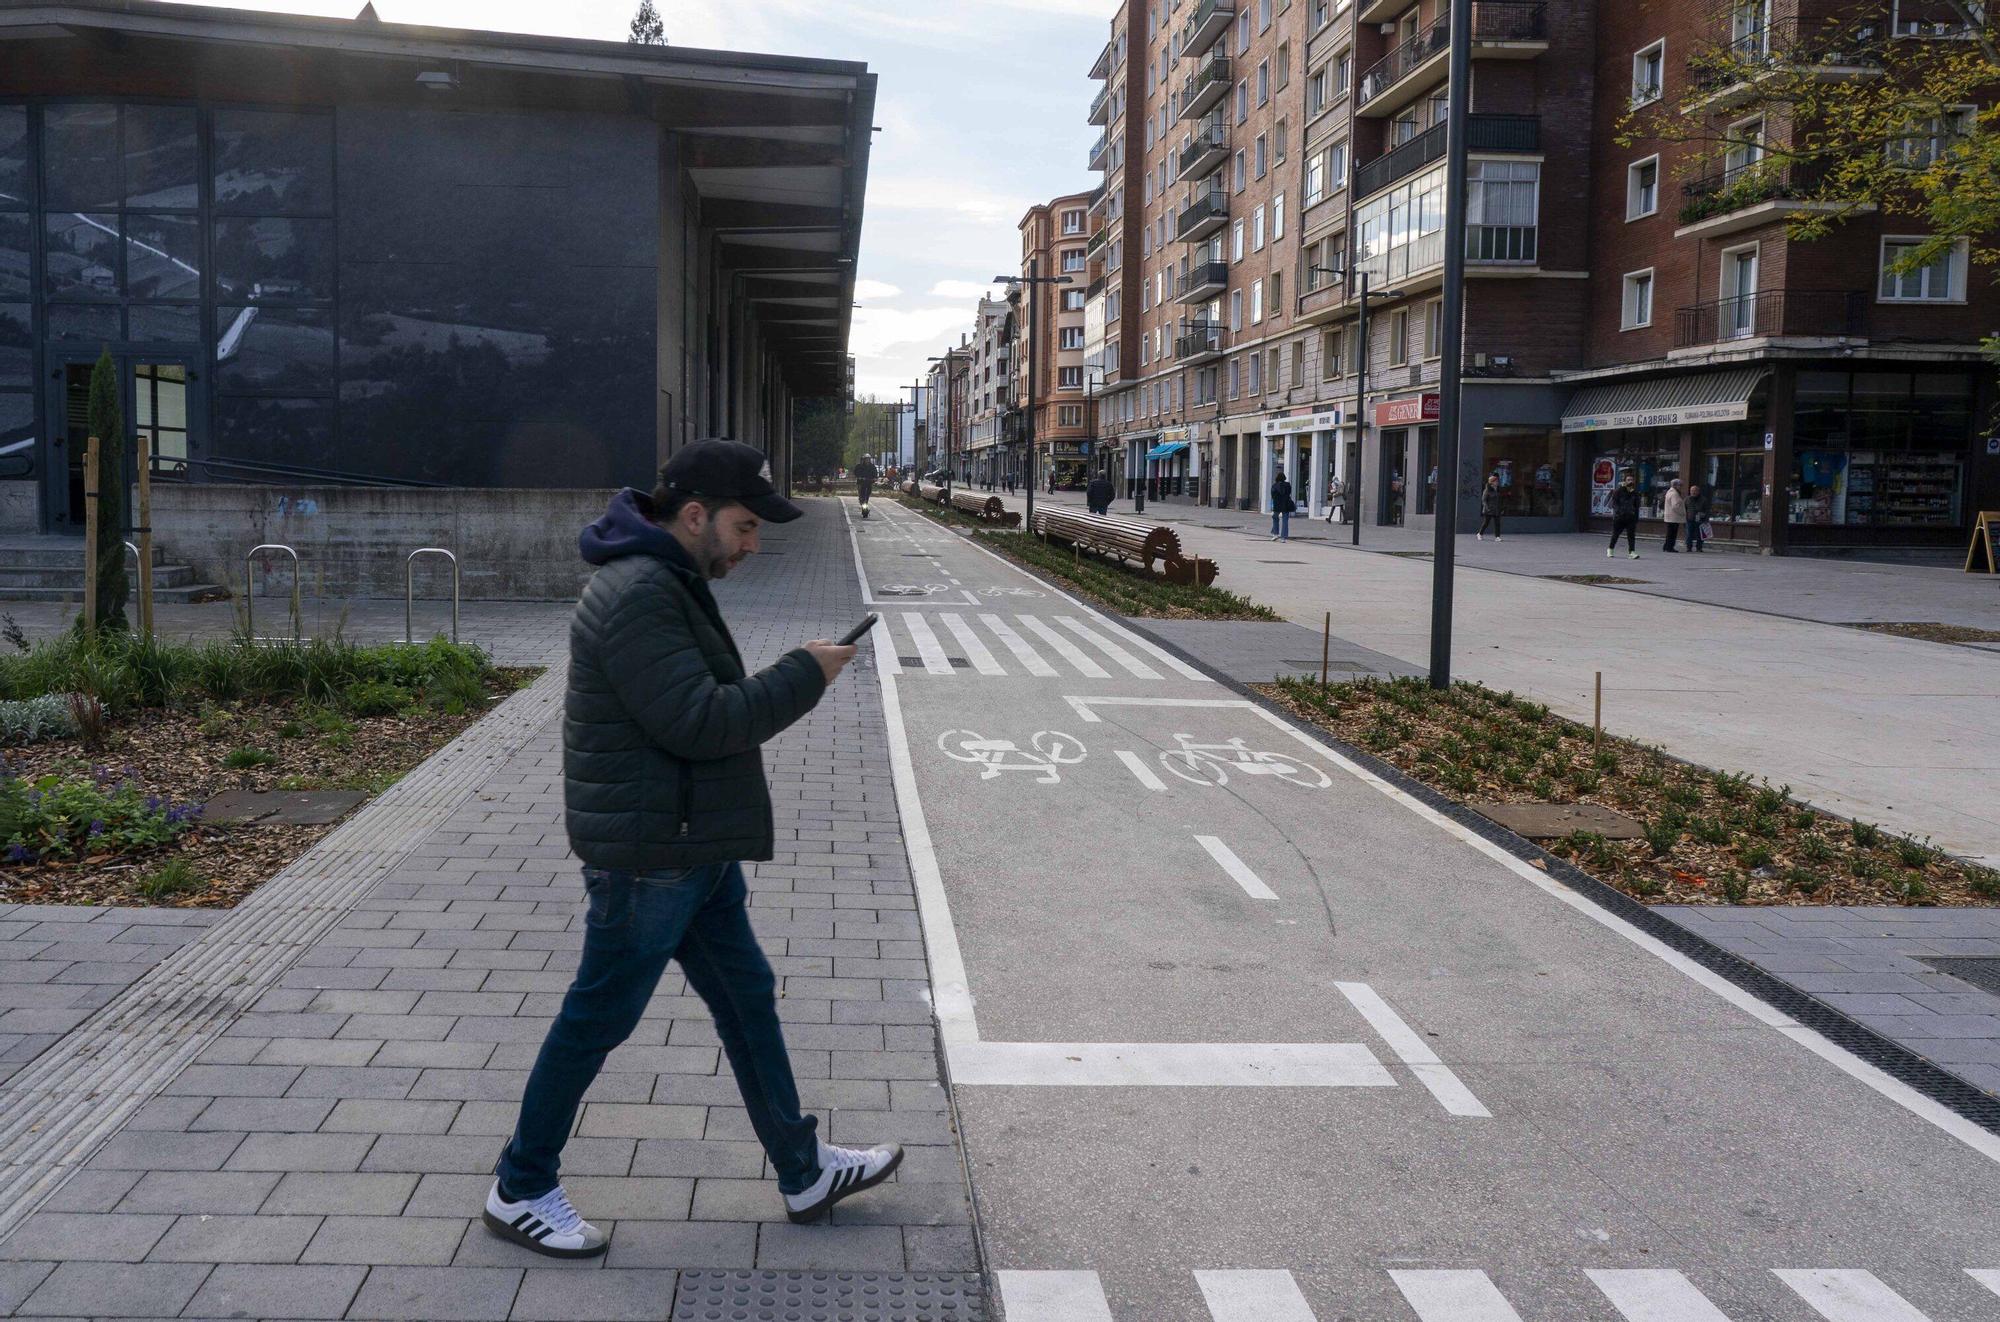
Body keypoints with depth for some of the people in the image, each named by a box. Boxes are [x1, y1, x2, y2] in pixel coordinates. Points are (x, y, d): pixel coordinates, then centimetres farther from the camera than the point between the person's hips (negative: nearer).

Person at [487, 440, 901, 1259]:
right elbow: (700, 721, -28)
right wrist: (805, 674, -20)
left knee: (747, 999, 16)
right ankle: (520, 1191, 22)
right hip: (647, 855, -11)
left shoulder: (669, 582, 12)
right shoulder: (637, 594, -23)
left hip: (696, 846, 11)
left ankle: (804, 1173, 28)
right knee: (597, 1022, 4)